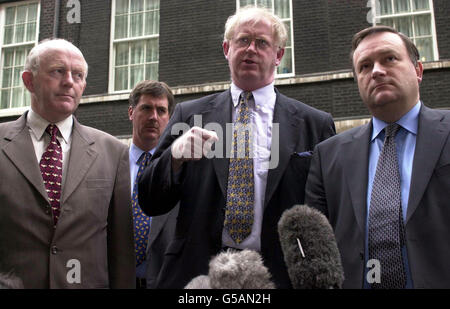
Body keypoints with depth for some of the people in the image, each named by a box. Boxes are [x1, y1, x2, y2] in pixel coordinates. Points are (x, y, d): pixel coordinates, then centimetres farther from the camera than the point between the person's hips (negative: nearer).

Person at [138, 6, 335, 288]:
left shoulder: (315, 124, 0)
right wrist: (175, 155, -18)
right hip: (197, 270, 1)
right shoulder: (189, 115, 3)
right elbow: (150, 204, 1)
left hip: (279, 273, 0)